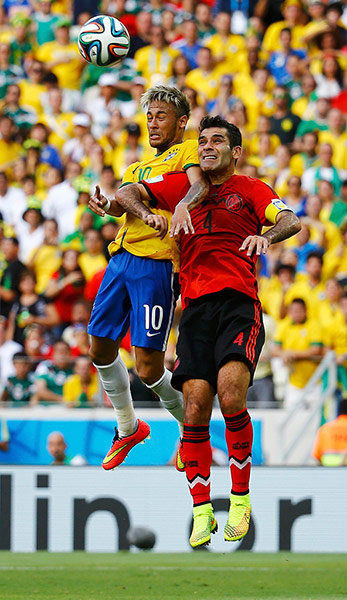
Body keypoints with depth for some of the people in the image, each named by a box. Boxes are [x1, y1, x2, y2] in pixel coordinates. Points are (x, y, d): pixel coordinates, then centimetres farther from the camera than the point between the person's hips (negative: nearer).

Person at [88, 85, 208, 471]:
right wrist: (105, 204, -11)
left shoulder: (188, 150, 4)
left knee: (148, 369, -10)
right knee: (101, 350, 11)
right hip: (121, 259, 8)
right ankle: (128, 429, 31)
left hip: (156, 263, -8)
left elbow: (199, 186, -16)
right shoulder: (140, 167, 27)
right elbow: (122, 200, 13)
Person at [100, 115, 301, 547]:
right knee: (195, 409, -10)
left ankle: (240, 499, -8)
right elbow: (126, 193, 22)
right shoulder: (182, 186, 20)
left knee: (230, 394, -22)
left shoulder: (249, 189, 11)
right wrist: (144, 211, 0)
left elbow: (290, 221, -4)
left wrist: (266, 236, -27)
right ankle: (201, 511, -2)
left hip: (239, 301, -3)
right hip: (195, 305, 3)